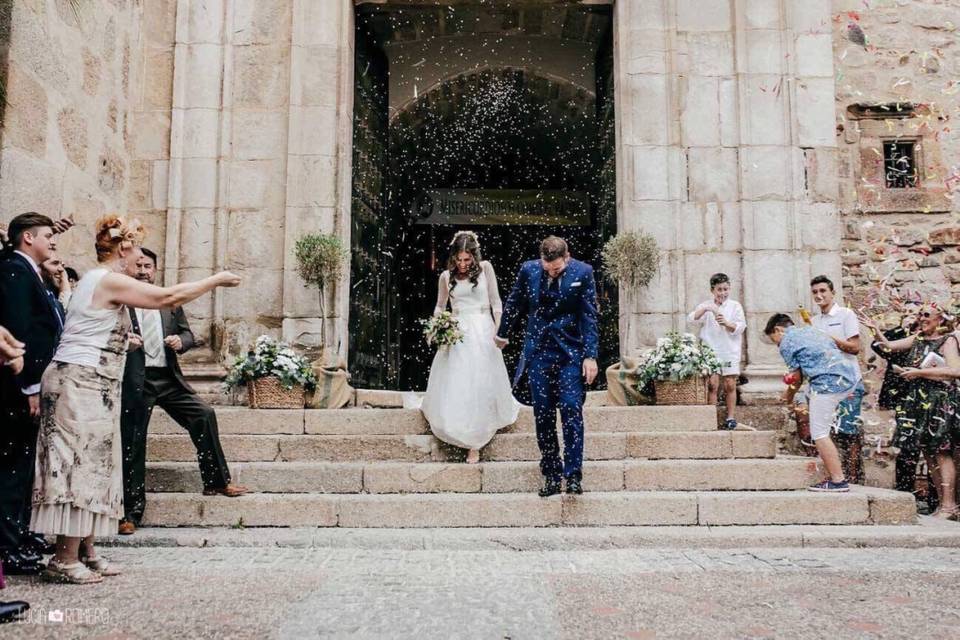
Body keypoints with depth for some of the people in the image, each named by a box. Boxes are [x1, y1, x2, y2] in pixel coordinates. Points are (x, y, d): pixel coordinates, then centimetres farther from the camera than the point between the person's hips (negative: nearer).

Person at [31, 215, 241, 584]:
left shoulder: (98, 280, 18)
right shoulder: (109, 280, -13)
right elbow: (168, 297, -17)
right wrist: (216, 280, -11)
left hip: (88, 386, 10)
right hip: (83, 384, -10)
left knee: (88, 467, 10)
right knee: (81, 465, -7)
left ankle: (84, 553, 16)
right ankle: (65, 561, -1)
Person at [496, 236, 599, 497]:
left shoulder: (582, 272, -5)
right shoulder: (528, 270, 0)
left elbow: (589, 316, -5)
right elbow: (514, 305, 15)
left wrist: (590, 356, -9)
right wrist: (502, 334, 25)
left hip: (571, 352, -2)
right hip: (538, 351, 2)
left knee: (571, 410, -10)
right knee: (543, 415, 4)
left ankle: (573, 475, -3)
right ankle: (551, 476, 13)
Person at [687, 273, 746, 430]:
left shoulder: (735, 306, 6)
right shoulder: (705, 306, 8)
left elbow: (740, 327, -1)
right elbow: (692, 318, -9)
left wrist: (726, 323, -20)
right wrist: (706, 309, -25)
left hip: (730, 351, 0)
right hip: (710, 350, 0)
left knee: (730, 385, 2)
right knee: (712, 384, -4)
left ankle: (731, 417, 10)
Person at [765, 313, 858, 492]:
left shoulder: (786, 343, 2)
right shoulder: (811, 330, 24)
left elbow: (797, 376, 3)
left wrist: (789, 395, 20)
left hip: (827, 382, -9)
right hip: (849, 376, 9)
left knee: (819, 434, -3)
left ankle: (838, 480, -4)